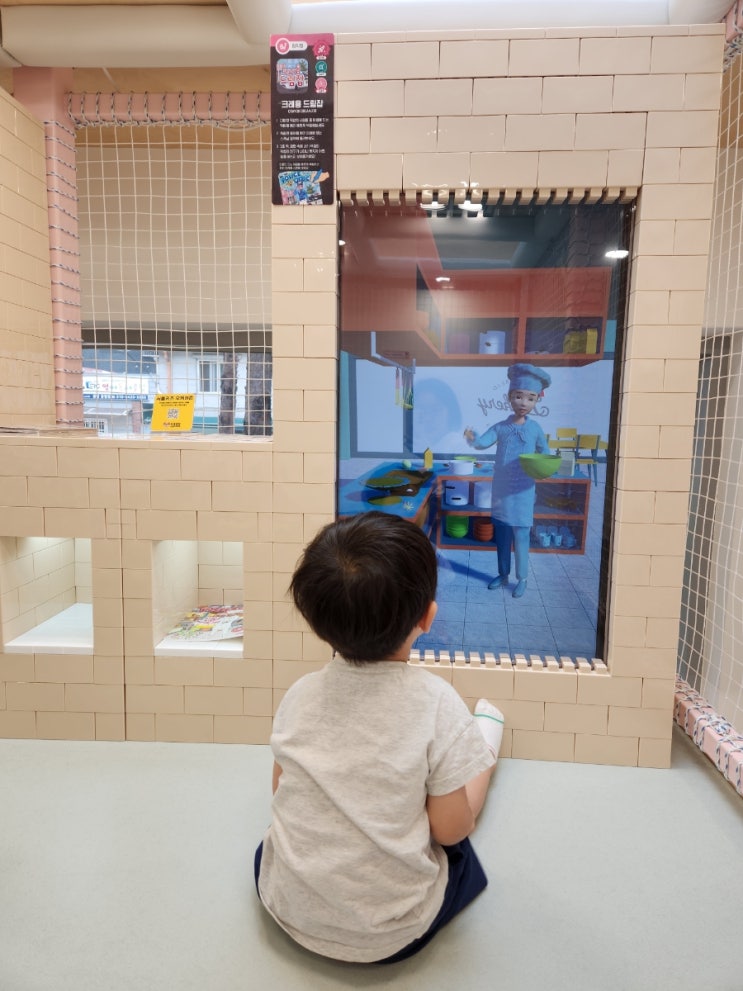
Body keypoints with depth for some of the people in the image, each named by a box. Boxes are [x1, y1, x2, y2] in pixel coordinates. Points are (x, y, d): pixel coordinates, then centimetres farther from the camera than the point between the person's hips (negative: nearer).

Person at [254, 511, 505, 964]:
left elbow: (283, 791, 4)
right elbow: (449, 828, -14)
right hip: (391, 934, -2)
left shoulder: (300, 694, -11)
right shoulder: (436, 701, -22)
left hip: (289, 912, 3)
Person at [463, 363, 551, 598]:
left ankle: (522, 579, 17)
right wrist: (472, 438, -31)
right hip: (500, 490, 3)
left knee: (521, 538, 1)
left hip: (522, 493, -3)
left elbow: (544, 454, 3)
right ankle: (503, 574, 30)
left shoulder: (535, 428, -4)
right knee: (501, 537, 14)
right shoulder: (501, 427, 0)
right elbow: (483, 442, -10)